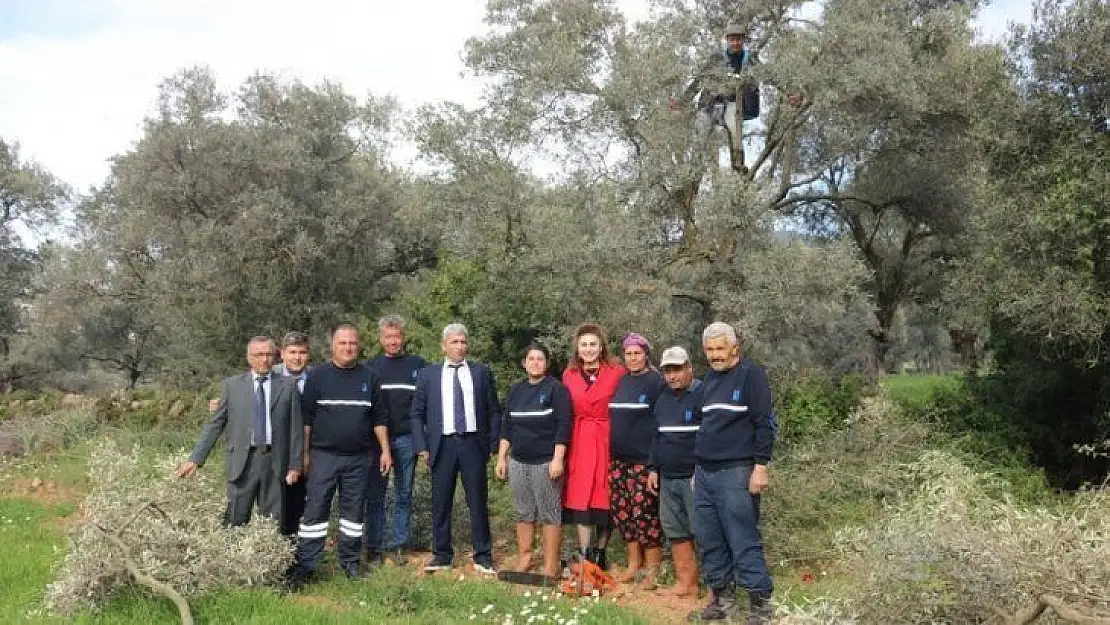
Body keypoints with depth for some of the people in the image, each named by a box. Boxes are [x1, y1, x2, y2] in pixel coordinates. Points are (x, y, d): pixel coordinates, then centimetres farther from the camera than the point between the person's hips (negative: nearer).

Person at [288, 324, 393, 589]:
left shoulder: (368, 377, 6)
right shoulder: (317, 376, 0)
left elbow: (378, 418, 9)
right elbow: (306, 417, 1)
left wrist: (385, 450, 4)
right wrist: (304, 453, -1)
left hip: (359, 458, 2)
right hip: (324, 456, -2)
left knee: (354, 510, 8)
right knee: (315, 509, -3)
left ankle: (350, 560, 20)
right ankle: (304, 564, 3)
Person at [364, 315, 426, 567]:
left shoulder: (417, 364, 6)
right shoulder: (371, 366, 7)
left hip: (407, 439, 0)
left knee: (404, 495, 6)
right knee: (375, 496, 2)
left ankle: (397, 545, 15)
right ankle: (374, 548, 9)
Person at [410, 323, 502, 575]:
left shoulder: (482, 372, 7)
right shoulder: (427, 374, 7)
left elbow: (494, 411, 8)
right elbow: (417, 413, 7)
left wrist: (493, 444, 1)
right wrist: (422, 447, -2)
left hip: (473, 443, 0)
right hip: (442, 445, 0)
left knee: (478, 502, 3)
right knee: (441, 503, 5)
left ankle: (483, 557, 13)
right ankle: (442, 556, 17)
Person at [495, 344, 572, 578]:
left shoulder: (556, 388, -4)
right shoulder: (516, 390, 12)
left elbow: (563, 425, -9)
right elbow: (507, 426, 16)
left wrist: (558, 459, -15)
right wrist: (501, 458, 12)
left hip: (546, 462, -5)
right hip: (518, 462, 5)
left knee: (549, 513, -1)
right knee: (523, 512, 11)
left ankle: (551, 564, 6)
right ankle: (524, 558, 21)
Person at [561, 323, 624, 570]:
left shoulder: (617, 373, -3)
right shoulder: (569, 375, 8)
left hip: (608, 441, -2)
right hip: (579, 443, 2)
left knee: (606, 501, 3)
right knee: (581, 500, -2)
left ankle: (600, 555, 17)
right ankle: (585, 558, 3)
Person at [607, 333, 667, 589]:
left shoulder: (657, 382, -3)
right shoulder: (619, 382, 15)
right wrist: (608, 451, 15)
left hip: (644, 459, -6)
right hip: (618, 459, 6)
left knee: (644, 511, -7)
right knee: (621, 510, 8)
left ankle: (652, 569, 3)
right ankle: (634, 563, 20)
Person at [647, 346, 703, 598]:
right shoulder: (662, 400, 16)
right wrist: (654, 468, 16)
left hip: (695, 478, -8)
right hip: (668, 479, 8)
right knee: (675, 532, 10)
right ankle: (686, 582, 18)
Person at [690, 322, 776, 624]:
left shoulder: (751, 374, -6)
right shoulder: (709, 378, 15)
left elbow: (765, 423, -11)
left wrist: (760, 466, -16)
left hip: (736, 473, -7)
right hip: (704, 473, 7)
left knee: (743, 541, -6)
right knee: (709, 541, 10)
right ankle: (723, 599, 21)